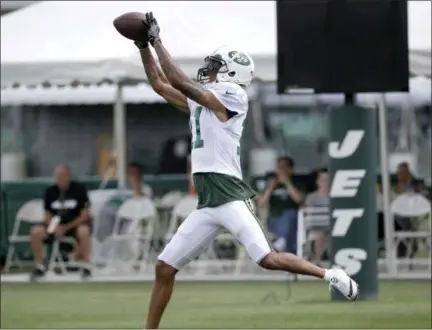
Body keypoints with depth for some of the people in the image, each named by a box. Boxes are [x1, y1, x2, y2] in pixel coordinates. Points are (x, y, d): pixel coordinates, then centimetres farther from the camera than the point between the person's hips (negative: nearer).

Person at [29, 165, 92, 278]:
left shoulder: (79, 189, -8)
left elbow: (85, 215, -10)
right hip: (56, 225, 4)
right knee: (36, 232, -23)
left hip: (76, 224, -4)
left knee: (83, 231, -39)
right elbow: (48, 215, 8)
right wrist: (54, 227, -15)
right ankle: (39, 266, -9)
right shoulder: (50, 192, 3)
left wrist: (66, 228, -19)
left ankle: (86, 266, -24)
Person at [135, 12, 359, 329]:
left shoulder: (232, 96, -6)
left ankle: (332, 276, -9)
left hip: (230, 196, -8)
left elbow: (180, 81, -11)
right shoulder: (200, 99, 19)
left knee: (268, 259, -22)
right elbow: (160, 84, 26)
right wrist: (144, 46, 17)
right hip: (206, 204, 8)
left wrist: (158, 41, -5)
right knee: (164, 267, 5)